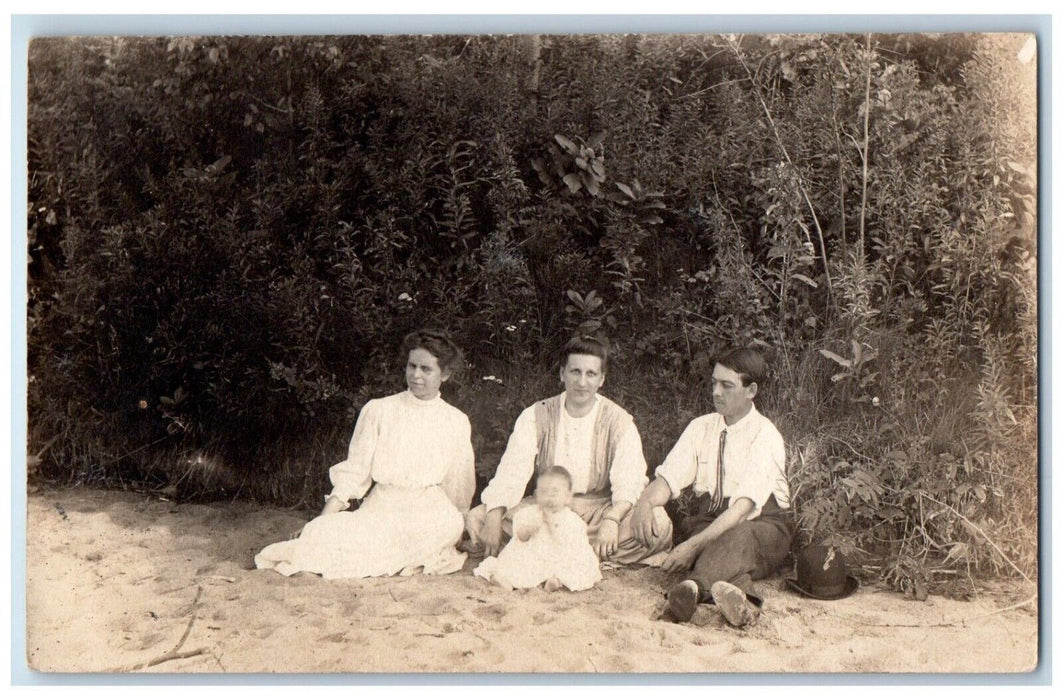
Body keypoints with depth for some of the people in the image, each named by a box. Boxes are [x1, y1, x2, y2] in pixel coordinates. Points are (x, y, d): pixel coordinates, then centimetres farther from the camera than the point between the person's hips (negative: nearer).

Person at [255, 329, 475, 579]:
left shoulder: (457, 422, 9)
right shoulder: (378, 411, 7)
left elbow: (459, 489, 18)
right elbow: (353, 473, 5)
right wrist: (320, 521, -4)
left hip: (430, 512, 0)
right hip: (380, 508, 0)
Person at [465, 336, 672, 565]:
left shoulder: (619, 422, -4)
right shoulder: (536, 416, 0)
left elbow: (629, 482, -16)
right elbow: (511, 472, -8)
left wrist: (611, 520, -37)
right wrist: (494, 519, -26)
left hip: (598, 509, -1)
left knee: (658, 525, -30)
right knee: (478, 518, -20)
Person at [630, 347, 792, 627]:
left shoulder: (766, 436, -10)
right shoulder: (700, 428, 9)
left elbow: (744, 506, -22)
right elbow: (668, 478, 0)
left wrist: (695, 544, -33)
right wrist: (645, 502, -25)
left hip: (762, 528, -4)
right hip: (709, 522, 4)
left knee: (738, 537, -40)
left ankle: (693, 587, -63)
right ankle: (731, 591, -58)